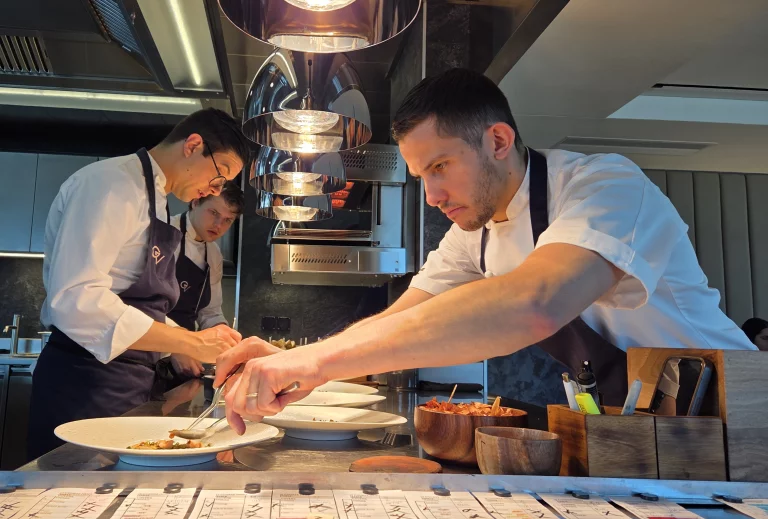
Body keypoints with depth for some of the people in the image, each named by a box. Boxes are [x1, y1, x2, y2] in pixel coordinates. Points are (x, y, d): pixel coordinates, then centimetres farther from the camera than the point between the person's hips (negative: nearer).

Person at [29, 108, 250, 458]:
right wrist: (192, 343, -24)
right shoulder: (112, 181, -14)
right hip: (85, 385, -10)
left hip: (128, 385, 10)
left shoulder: (152, 198, 17)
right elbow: (75, 301, -27)